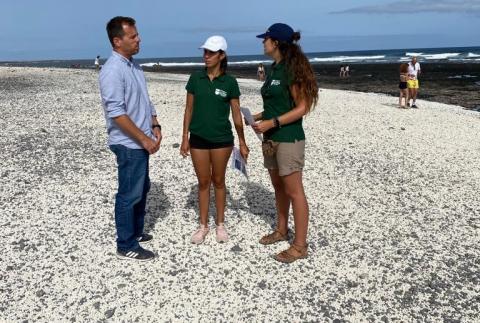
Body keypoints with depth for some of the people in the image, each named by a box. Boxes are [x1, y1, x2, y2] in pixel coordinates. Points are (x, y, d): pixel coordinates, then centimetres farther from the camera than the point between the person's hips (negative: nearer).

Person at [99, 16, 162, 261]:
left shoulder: (134, 65, 11)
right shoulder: (113, 70, -18)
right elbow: (116, 113, -24)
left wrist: (154, 126, 5)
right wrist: (144, 139, -20)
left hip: (141, 142, 9)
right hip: (128, 144, -9)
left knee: (142, 189, 19)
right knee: (129, 194, 0)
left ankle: (135, 231, 35)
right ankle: (126, 247, 12)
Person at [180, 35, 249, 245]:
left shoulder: (230, 82, -4)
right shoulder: (195, 78, 0)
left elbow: (236, 114, 0)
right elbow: (189, 109, 4)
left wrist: (242, 142, 1)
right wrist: (185, 138, 1)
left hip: (222, 139, -1)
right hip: (198, 139, 2)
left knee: (218, 181, 10)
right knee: (203, 182, 10)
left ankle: (220, 224, 25)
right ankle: (203, 226, 22)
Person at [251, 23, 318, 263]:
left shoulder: (291, 69, -14)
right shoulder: (274, 68, 11)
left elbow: (302, 108, -17)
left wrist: (271, 123, -21)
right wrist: (260, 116, 4)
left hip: (289, 139, -9)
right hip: (271, 138, 9)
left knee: (293, 191, -2)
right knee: (278, 187, 18)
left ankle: (300, 246, 8)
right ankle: (281, 230, 34)